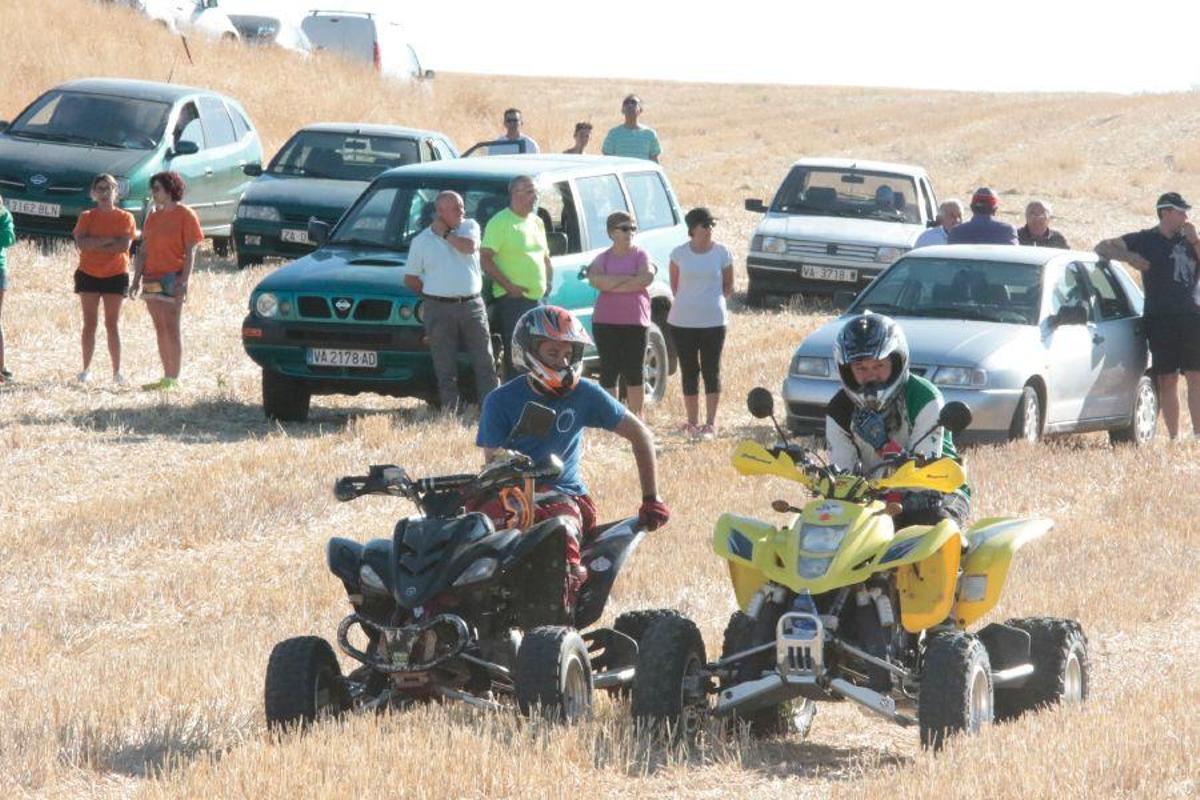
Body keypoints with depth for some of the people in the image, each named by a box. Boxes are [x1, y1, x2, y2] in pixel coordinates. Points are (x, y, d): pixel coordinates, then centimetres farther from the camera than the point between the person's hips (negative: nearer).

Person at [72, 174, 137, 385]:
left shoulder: (125, 218, 2)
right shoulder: (86, 217, 6)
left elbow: (124, 245, -12)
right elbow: (81, 243, -10)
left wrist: (94, 245, -12)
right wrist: (109, 240, -16)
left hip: (115, 275, -1)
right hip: (89, 274, 1)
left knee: (112, 324, -1)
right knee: (89, 323, 2)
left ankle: (117, 371, 0)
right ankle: (86, 369, 4)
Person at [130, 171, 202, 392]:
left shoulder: (185, 216, -5)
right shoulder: (153, 217, 16)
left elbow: (190, 252, -10)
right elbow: (143, 251, 17)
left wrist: (184, 282, -17)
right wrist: (137, 280, 11)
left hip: (172, 278, -7)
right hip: (152, 278, 7)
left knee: (171, 328, -9)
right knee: (160, 328, 8)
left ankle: (174, 379, -8)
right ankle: (167, 378, 11)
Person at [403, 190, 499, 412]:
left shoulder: (470, 227, 8)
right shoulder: (421, 241, 6)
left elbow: (469, 247, -13)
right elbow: (410, 279, 11)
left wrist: (445, 234, -5)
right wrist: (432, 293, 4)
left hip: (472, 305, 1)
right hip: (439, 309, -1)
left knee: (485, 363, 0)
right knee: (445, 369, 2)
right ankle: (449, 412, 5)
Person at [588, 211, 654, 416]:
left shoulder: (640, 255, 5)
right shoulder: (603, 258, 8)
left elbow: (647, 278, -14)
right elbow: (595, 279, -13)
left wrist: (612, 284, -12)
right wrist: (630, 278, -13)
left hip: (635, 321, -1)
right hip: (606, 321, 1)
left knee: (634, 371, 3)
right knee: (609, 370, 0)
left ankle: (635, 414, 13)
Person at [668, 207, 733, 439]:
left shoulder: (721, 252, 1)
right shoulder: (680, 254, 2)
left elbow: (728, 287, 9)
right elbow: (674, 285, 13)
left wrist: (712, 299, -1)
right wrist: (687, 301, 3)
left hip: (713, 321, -1)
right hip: (683, 321, 1)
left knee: (711, 370, 1)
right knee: (689, 371, 5)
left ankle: (710, 423, 5)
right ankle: (692, 422, 13)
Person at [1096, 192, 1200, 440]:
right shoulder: (1145, 240, 7)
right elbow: (1102, 248, 7)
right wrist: (1129, 257, -9)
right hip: (1160, 317, -2)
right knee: (1167, 379, -1)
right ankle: (1174, 436, 2)